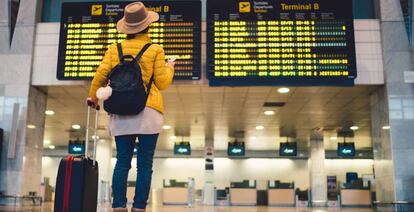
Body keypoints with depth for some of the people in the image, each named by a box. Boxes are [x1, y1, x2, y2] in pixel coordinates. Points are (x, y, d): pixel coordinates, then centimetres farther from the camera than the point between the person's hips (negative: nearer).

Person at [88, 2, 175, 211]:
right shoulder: (155, 50, 0)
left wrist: (93, 97, 24)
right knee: (144, 164, 1)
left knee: (122, 162, 6)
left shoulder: (114, 49, 8)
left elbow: (100, 76, 6)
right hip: (147, 112, -3)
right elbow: (162, 83, 0)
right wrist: (169, 68, 21)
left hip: (120, 112, 3)